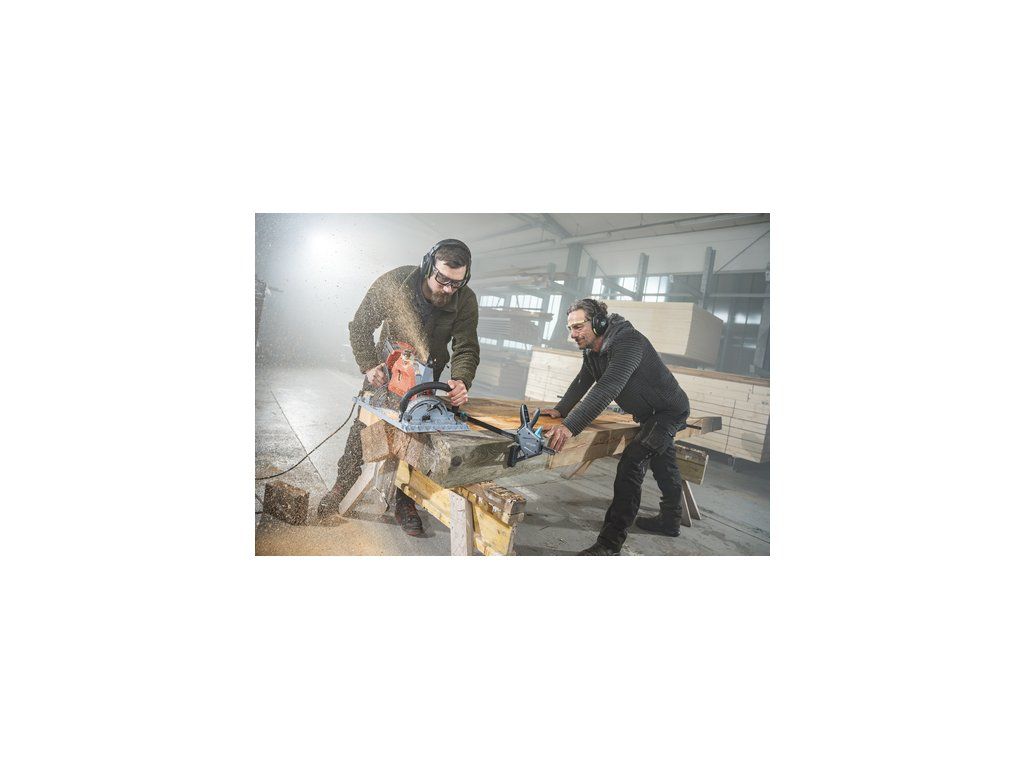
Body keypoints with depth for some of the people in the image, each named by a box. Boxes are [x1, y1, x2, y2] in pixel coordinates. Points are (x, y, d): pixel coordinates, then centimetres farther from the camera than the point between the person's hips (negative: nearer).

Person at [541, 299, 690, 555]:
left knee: (631, 464, -23)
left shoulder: (628, 342, -33)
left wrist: (570, 427, -51)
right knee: (662, 465, 24)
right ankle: (670, 521, 44)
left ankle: (610, 543, -20)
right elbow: (582, 383, 7)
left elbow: (607, 389, -45)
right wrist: (560, 410, -7)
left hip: (669, 411, -10)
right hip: (649, 414, 10)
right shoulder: (592, 350, -3)